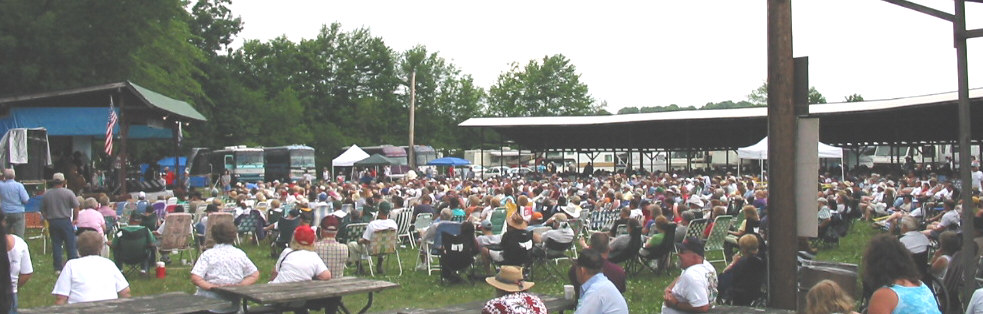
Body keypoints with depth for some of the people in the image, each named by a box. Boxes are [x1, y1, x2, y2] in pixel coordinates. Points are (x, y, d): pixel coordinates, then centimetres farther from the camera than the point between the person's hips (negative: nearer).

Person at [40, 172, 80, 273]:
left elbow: (43, 210, 9)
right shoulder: (68, 193, -7)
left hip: (52, 222, 3)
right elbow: (76, 208, -6)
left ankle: (58, 268, 9)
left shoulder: (46, 194, 3)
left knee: (56, 245, 7)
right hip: (65, 221, -3)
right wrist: (76, 219, 7)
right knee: (70, 244, 2)